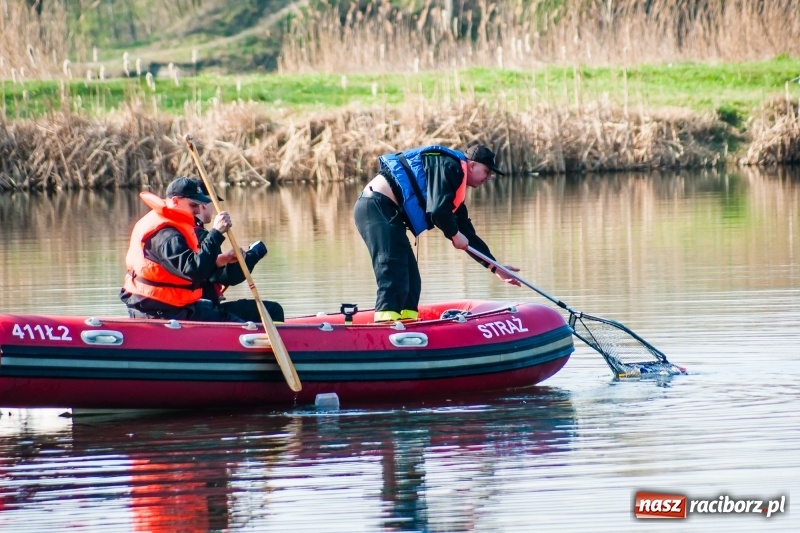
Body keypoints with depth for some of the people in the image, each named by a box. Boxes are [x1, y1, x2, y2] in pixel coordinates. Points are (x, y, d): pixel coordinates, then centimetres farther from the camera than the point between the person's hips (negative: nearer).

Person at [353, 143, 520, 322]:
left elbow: (466, 232, 29)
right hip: (377, 207, -11)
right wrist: (455, 235, -3)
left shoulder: (455, 181, 24)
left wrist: (496, 268, 28)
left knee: (410, 280, 11)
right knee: (394, 278, -19)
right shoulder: (450, 166, -7)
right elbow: (437, 210, -21)